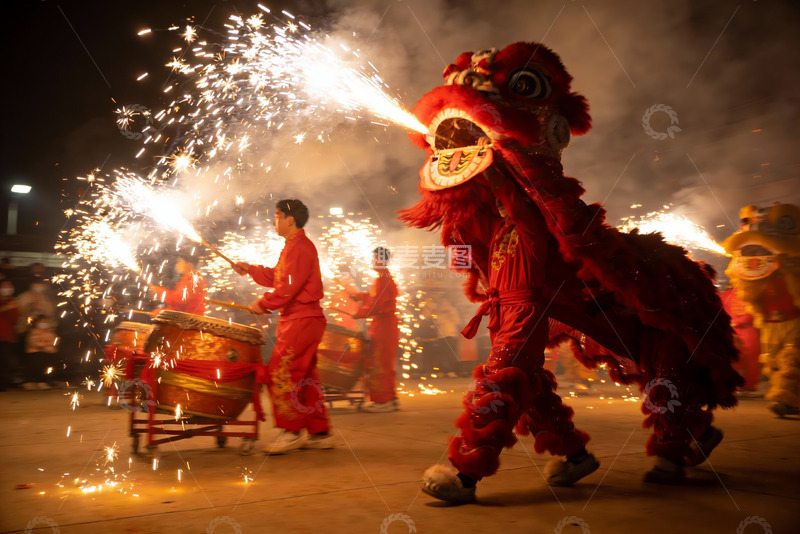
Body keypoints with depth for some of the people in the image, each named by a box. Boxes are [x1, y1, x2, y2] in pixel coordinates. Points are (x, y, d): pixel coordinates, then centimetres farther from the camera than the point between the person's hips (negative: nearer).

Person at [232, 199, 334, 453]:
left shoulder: (300, 248, -15)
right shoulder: (294, 246, 19)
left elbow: (288, 288, -21)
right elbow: (276, 277, 26)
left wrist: (263, 303, -12)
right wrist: (250, 269, 19)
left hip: (301, 321, -11)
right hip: (302, 320, 11)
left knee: (279, 373, -9)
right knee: (304, 376, 12)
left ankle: (292, 431, -1)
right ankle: (320, 432, 18)